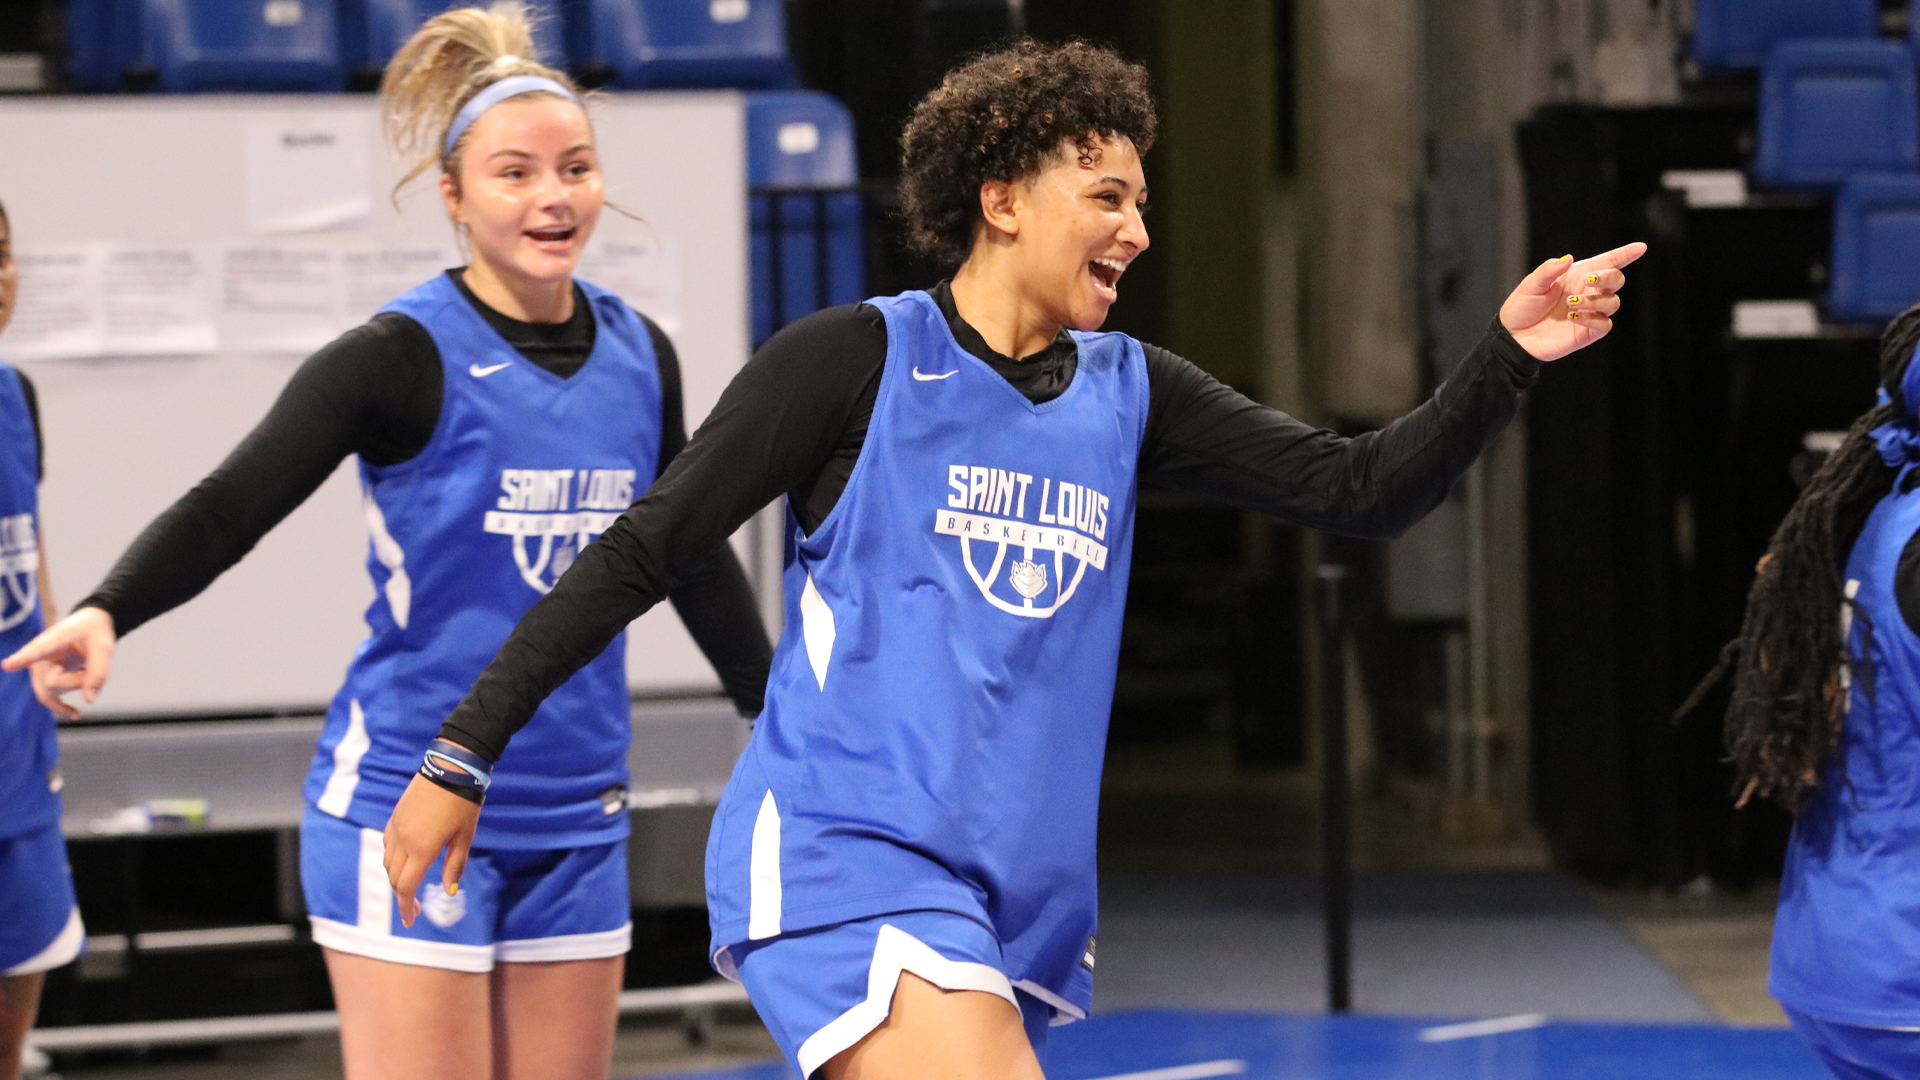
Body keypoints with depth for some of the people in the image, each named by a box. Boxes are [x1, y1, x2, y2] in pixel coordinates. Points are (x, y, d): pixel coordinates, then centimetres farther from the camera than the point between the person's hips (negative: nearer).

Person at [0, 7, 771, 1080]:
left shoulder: (639, 355, 7)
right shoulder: (405, 357, -11)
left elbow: (694, 559, 21)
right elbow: (232, 505, -19)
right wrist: (107, 612, -37)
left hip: (574, 818, 6)